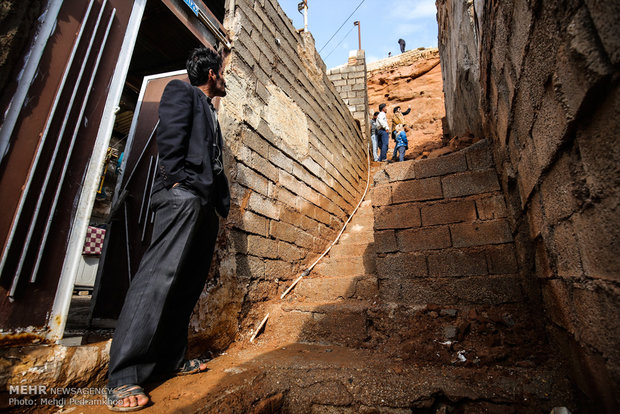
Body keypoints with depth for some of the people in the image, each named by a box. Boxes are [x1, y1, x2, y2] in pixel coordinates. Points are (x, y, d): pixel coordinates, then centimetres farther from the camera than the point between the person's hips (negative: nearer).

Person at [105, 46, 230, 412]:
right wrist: (177, 179, -18)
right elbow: (170, 134, -5)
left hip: (205, 202, 9)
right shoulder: (181, 91, 13)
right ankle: (124, 378, -11)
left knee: (189, 282, 5)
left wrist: (221, 203, 17)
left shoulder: (210, 113, 35)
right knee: (160, 274, -17)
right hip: (184, 193, -9)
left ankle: (172, 359, 14)